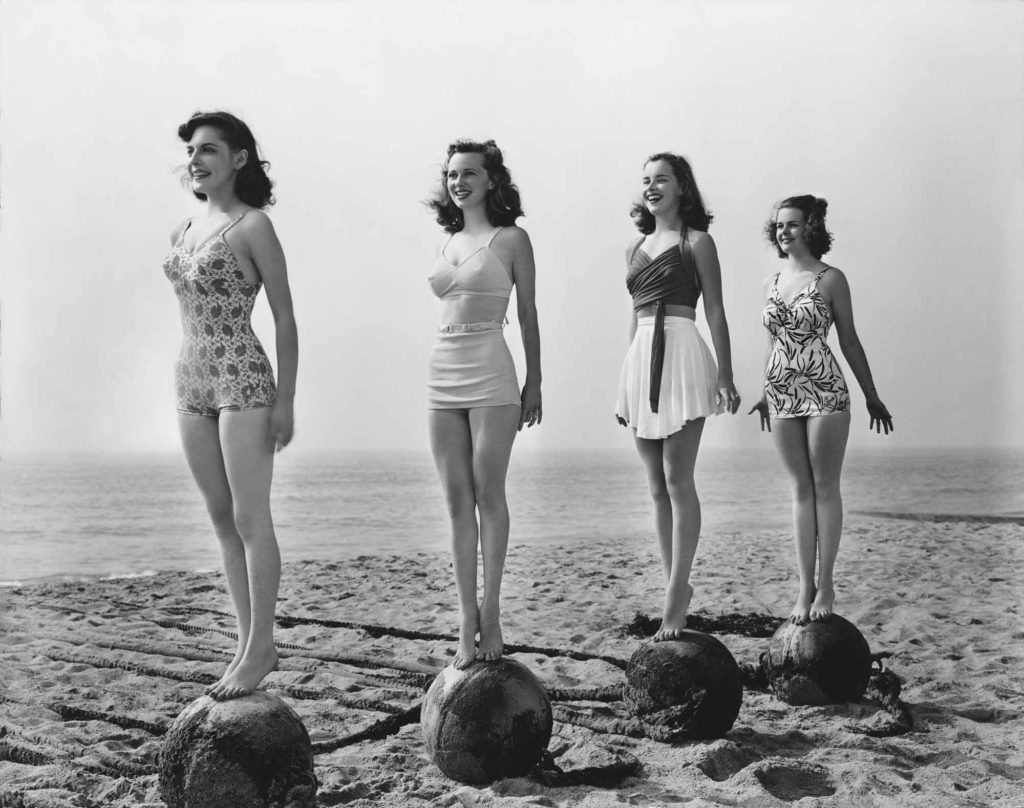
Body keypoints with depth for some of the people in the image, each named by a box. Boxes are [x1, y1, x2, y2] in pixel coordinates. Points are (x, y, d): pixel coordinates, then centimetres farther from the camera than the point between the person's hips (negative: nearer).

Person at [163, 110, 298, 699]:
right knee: (222, 518, 11)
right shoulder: (185, 230, 13)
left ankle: (260, 647, 7)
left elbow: (285, 316, -8)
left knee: (250, 519, -3)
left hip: (243, 379, -8)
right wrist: (192, 380, 16)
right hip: (192, 381, 8)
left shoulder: (254, 226, -7)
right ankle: (250, 641, 20)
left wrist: (285, 400, -12)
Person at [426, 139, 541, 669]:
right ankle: (467, 618, 11)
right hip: (442, 373, 5)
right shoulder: (447, 243, 15)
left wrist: (534, 384, -1)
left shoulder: (511, 239, 0)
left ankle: (489, 615, 8)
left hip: (489, 373, -5)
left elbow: (528, 315, 1)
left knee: (488, 495, -1)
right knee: (456, 500, 5)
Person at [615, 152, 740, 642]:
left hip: (681, 354, -6)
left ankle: (676, 593, -4)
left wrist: (726, 374, -6)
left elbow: (715, 312, 0)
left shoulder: (696, 242, 3)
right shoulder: (636, 248, 19)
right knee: (657, 487, 7)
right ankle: (676, 588, 16)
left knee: (678, 482, -8)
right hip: (639, 360, 6)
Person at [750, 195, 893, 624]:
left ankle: (826, 586, 8)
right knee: (800, 489, 7)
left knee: (825, 488, 1)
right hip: (782, 394, 4)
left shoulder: (831, 278, -3)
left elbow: (849, 341, 1)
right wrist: (765, 392, 21)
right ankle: (805, 586, 11)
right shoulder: (771, 281, 11)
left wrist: (871, 395, 4)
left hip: (825, 391, -4)